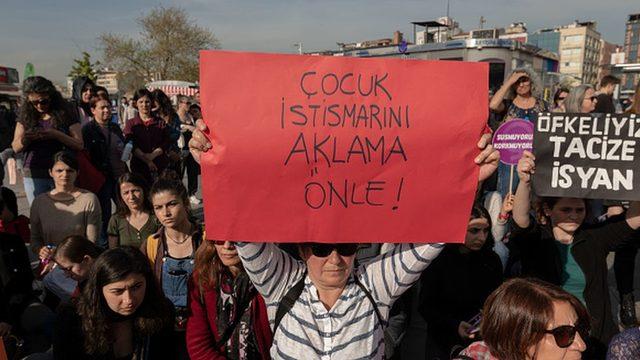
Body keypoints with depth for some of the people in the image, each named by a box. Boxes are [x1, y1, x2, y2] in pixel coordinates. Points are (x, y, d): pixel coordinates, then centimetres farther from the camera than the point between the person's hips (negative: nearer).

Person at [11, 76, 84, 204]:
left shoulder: (65, 113, 1)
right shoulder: (26, 116, 9)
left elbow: (80, 145, -6)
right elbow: (16, 148, 7)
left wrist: (56, 135, -20)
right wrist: (25, 139, -14)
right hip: (33, 176, 3)